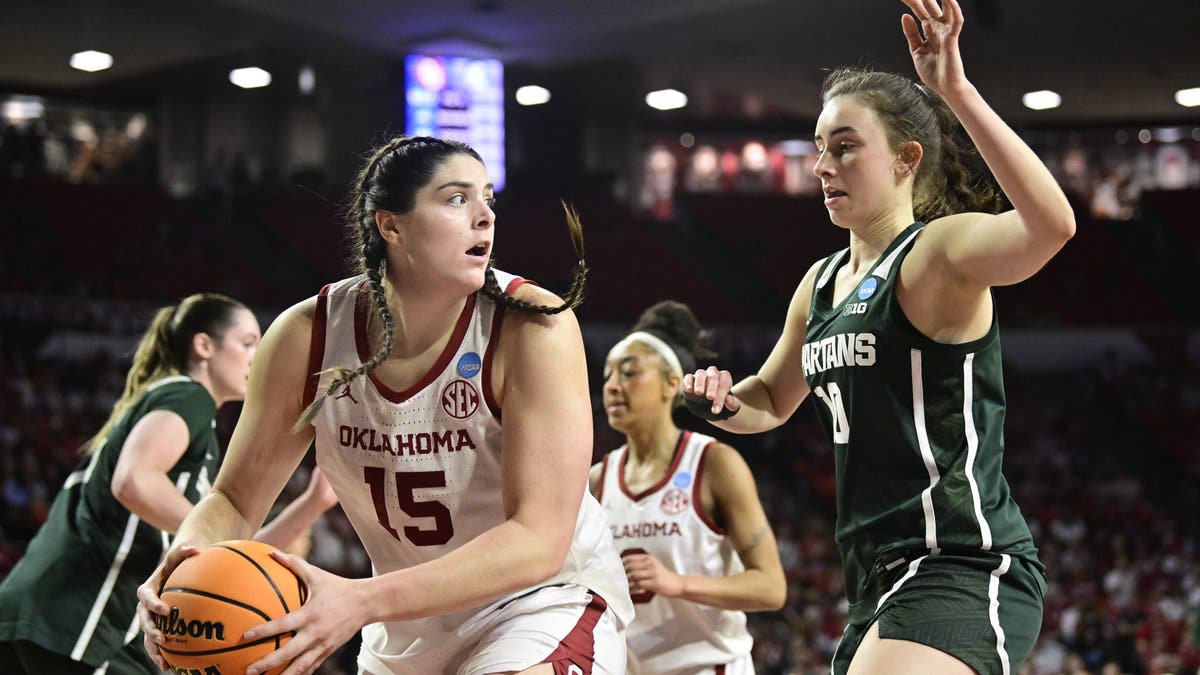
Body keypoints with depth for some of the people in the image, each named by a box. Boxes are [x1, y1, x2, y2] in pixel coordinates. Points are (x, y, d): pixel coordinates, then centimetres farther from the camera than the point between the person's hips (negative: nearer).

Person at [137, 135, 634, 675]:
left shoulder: (533, 325, -22)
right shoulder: (306, 337, -11)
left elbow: (538, 540, -28)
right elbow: (236, 501, -1)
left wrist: (363, 602, -38)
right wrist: (185, 560, -25)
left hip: (546, 595, -4)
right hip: (410, 625, 4)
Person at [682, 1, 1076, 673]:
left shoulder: (939, 251, -10)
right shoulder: (821, 283, 16)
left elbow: (1051, 225, -32)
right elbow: (773, 401, 31)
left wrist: (957, 93, -36)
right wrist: (725, 401, 7)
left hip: (967, 572, -10)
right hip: (885, 580, 10)